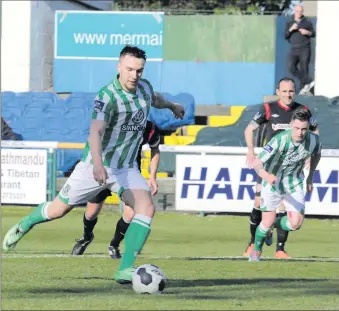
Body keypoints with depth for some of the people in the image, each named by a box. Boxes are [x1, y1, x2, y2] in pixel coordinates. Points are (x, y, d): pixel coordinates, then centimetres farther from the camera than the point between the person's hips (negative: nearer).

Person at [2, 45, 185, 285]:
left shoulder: (144, 87, -2)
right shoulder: (107, 97, -25)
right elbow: (95, 131, -40)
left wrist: (172, 105, 46)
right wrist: (97, 164, -56)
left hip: (126, 168, 5)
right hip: (96, 165, -5)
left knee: (146, 208, -21)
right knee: (57, 211, 9)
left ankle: (125, 270, -21)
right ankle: (25, 225, 42)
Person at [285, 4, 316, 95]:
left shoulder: (307, 22, 6)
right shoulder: (289, 23, 12)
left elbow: (313, 34, 10)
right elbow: (285, 36, 6)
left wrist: (307, 32, -12)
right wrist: (291, 29, -12)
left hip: (304, 49, -2)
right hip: (294, 50, 2)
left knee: (304, 69, -7)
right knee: (291, 67, -17)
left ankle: (303, 88, -4)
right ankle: (308, 82, -16)